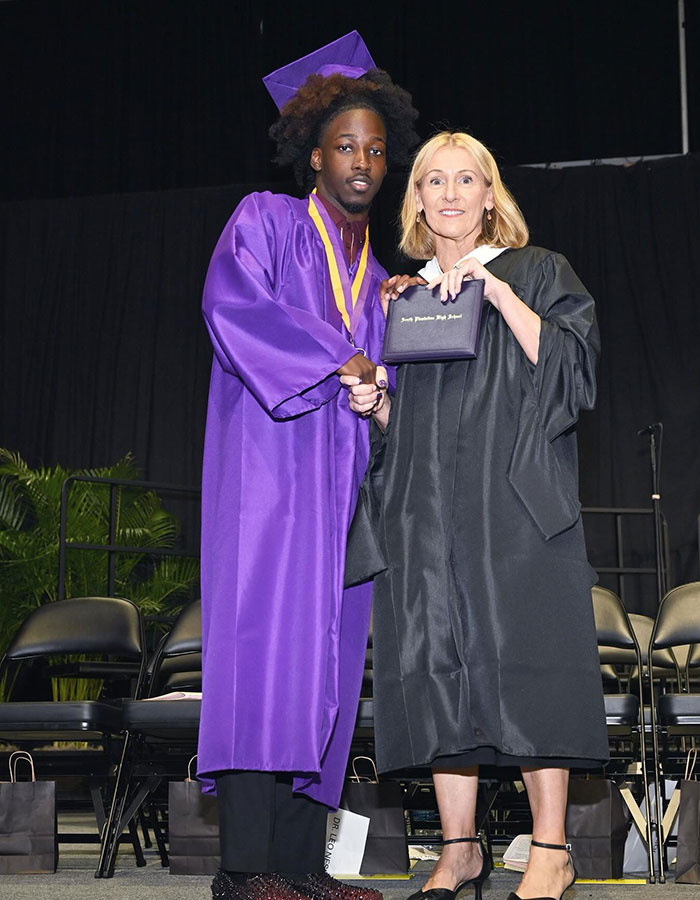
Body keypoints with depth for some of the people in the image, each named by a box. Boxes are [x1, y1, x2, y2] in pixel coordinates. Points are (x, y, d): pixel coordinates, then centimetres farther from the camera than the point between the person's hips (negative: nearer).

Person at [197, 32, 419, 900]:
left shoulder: (377, 281, 26)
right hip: (269, 463, -6)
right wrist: (338, 358, -12)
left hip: (340, 483, 6)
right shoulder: (265, 221, 8)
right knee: (267, 640, -17)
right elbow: (232, 303, -11)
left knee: (326, 659, -2)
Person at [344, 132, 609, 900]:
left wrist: (498, 292, -14)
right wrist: (372, 404, -1)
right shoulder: (403, 292, 20)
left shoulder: (537, 273, 8)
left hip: (514, 497, -4)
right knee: (438, 663, -1)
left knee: (522, 658, -9)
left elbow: (570, 368, -8)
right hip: (426, 507, 4)